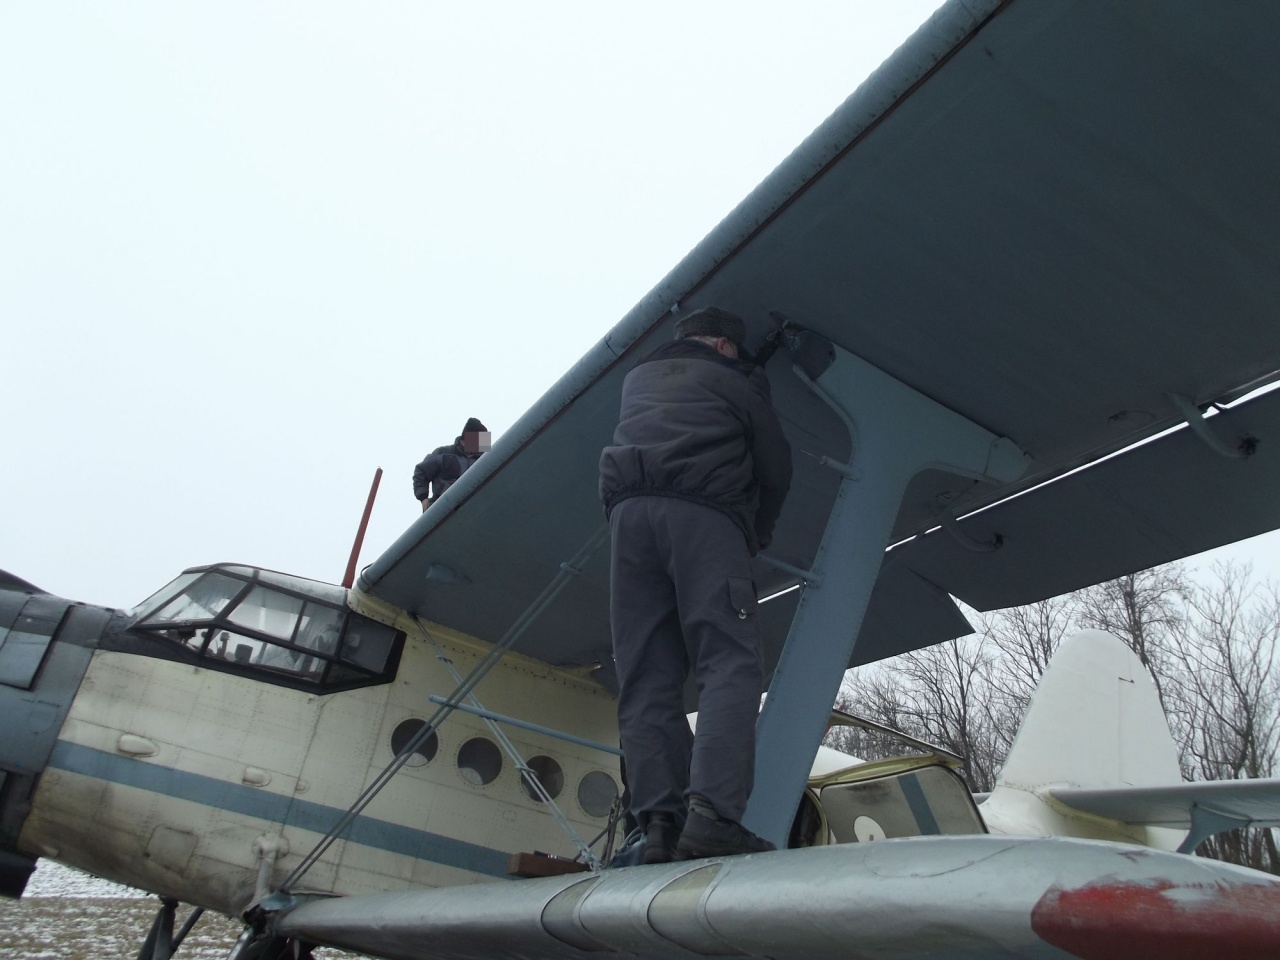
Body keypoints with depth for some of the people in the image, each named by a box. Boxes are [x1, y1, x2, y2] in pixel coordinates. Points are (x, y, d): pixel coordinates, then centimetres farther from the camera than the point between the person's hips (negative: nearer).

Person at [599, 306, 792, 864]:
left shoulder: (637, 379, 32)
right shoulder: (734, 379, 18)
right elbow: (776, 468, 16)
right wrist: (757, 536, 30)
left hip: (629, 509, 4)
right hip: (703, 512, -4)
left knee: (646, 677, 1)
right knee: (729, 663, -11)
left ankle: (660, 821, -9)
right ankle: (713, 814, -26)